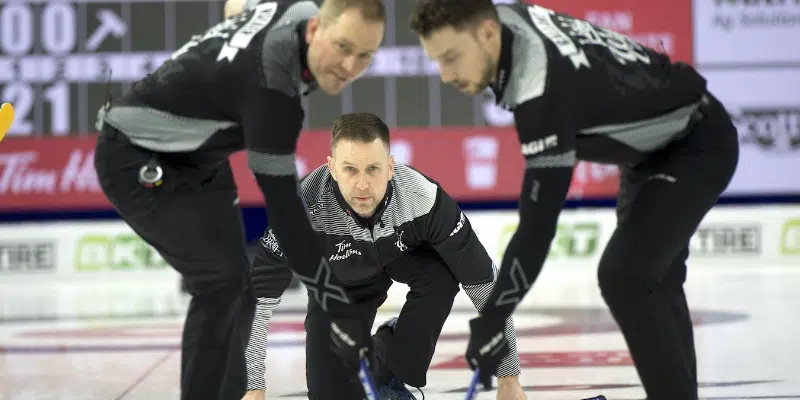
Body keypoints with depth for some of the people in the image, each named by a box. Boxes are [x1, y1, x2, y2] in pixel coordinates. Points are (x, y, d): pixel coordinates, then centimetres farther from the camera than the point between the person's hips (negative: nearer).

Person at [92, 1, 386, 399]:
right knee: (223, 278, -21)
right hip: (136, 159, -10)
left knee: (239, 283, 7)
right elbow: (281, 203, -32)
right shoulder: (269, 80, -34)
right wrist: (337, 305, -30)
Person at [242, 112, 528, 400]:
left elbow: (483, 282, -30)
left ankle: (390, 374, -11)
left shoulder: (423, 198, -38)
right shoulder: (306, 206, -40)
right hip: (339, 279, 0)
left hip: (406, 256, 0)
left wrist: (508, 377, -28)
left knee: (442, 274, -34)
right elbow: (258, 296, -34)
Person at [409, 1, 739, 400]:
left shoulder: (543, 88, -38)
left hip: (698, 146, -10)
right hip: (657, 142, 10)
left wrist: (490, 321, -36)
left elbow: (538, 224, -39)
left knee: (623, 277, -22)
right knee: (654, 279, 19)